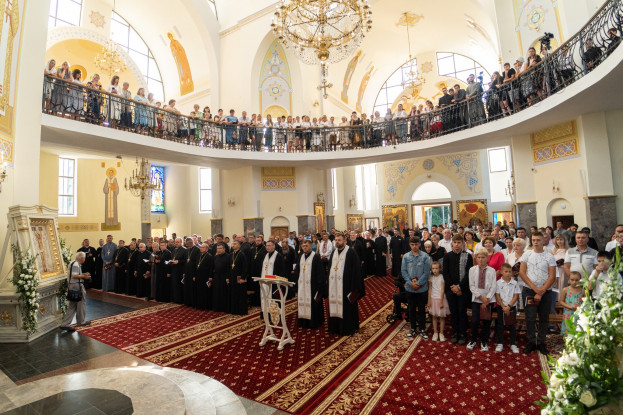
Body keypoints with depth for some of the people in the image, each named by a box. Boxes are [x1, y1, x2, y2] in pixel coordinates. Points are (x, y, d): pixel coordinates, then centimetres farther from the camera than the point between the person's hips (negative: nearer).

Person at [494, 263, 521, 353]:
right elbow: (497, 296, -4)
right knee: (500, 325, 6)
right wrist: (503, 307, -11)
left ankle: (513, 344, 20)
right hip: (501, 307, 0)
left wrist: (509, 306, -12)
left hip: (512, 307, 1)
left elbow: (516, 296, -4)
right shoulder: (498, 283, -3)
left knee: (512, 326, 7)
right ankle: (500, 343, 16)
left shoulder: (515, 283, -2)